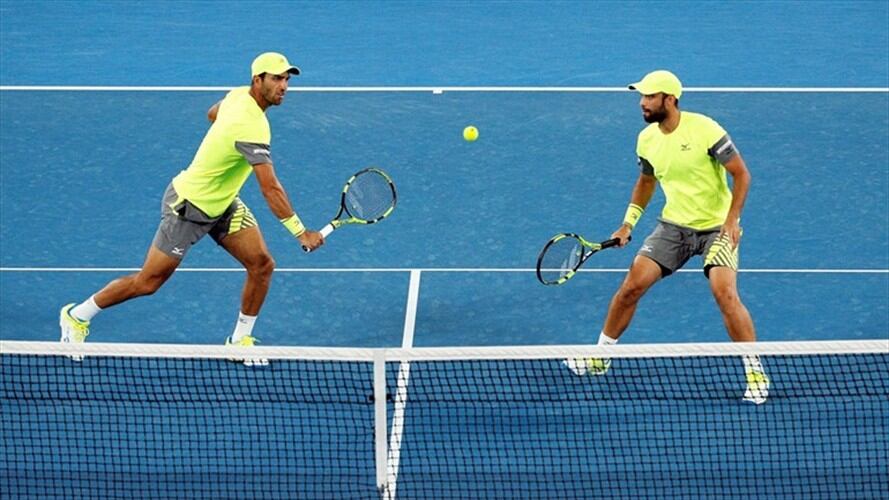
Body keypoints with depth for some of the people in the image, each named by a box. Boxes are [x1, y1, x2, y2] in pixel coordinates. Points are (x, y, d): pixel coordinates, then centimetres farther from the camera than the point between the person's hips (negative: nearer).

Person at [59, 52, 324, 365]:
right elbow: (270, 189, -36)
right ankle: (77, 316, 22)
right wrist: (301, 232, -36)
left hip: (223, 204, 9)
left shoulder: (238, 95, -5)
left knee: (262, 265, -4)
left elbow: (213, 114, 20)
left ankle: (240, 340, 12)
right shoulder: (252, 127, -33)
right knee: (147, 283, 2)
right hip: (189, 207, -9)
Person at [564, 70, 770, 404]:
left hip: (716, 226, -5)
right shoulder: (647, 139, -1)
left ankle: (755, 373, -10)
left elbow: (741, 174, -14)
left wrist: (732, 219, -23)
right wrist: (629, 223, 10)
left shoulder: (704, 129, -19)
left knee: (725, 293, -23)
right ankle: (600, 357, 14)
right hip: (674, 225, 5)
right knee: (632, 285, -3)